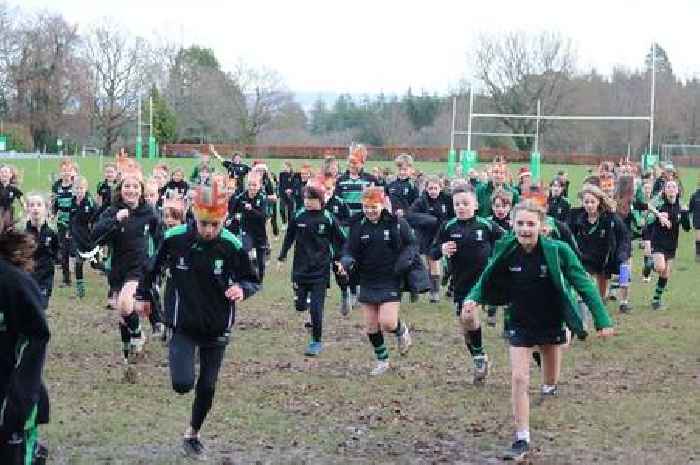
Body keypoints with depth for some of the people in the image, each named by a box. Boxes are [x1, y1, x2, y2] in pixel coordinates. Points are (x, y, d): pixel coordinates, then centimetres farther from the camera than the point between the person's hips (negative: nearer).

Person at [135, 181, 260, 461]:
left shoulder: (232, 246, -17)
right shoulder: (175, 239, -16)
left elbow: (252, 281, -7)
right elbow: (154, 267, 4)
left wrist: (242, 289, -29)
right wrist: (142, 294, 12)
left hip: (217, 328, 1)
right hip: (184, 325, -1)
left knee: (207, 387, 10)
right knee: (183, 385, -15)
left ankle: (192, 435, 34)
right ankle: (177, 359, 20)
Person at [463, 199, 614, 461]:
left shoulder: (558, 251, -22)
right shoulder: (505, 251, -15)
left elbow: (584, 284, -15)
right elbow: (486, 280, -1)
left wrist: (602, 320, -17)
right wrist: (473, 299, -22)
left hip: (552, 324, 0)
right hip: (520, 324, 0)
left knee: (551, 379, 18)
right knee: (518, 379, -8)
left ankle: (549, 387, 57)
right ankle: (522, 440, 2)